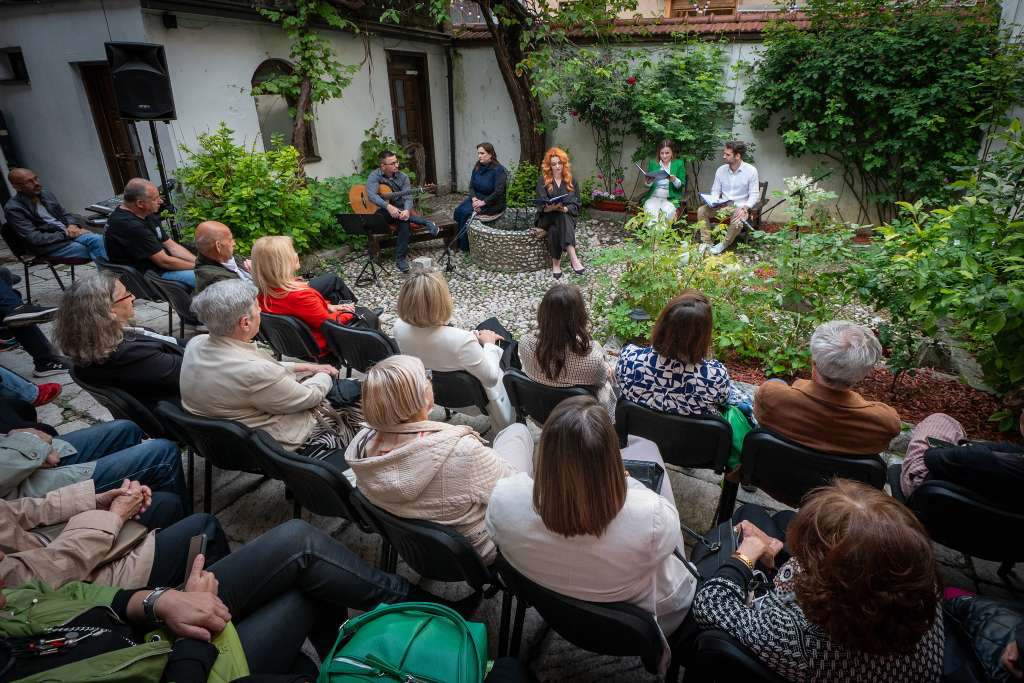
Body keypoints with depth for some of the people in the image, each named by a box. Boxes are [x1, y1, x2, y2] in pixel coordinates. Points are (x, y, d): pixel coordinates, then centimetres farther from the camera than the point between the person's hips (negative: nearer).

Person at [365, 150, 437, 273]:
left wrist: (407, 210, -34)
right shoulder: (375, 175, -6)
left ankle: (400, 258, -26)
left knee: (404, 219, -32)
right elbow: (371, 195, -22)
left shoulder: (403, 177, 1)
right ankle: (425, 222, -14)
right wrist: (388, 206, -38)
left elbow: (407, 197, -10)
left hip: (400, 209, 2)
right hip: (382, 212, -2)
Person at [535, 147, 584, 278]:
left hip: (567, 215, 2)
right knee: (562, 218, -36)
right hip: (547, 217, -2)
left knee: (555, 229, -35)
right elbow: (541, 205, -7)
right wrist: (552, 207, -29)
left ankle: (556, 263, -39)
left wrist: (565, 208, -21)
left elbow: (576, 203, 0)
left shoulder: (570, 180, 7)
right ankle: (573, 259, -45)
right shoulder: (543, 180, 2)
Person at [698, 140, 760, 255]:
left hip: (740, 206, -4)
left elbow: (754, 195, -9)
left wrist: (745, 207, -26)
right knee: (702, 210, -19)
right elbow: (715, 191, 8)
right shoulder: (721, 170, 2)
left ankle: (723, 245, -10)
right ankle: (706, 243, -15)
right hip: (723, 204, 4)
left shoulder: (751, 171, -9)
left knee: (737, 221, -35)